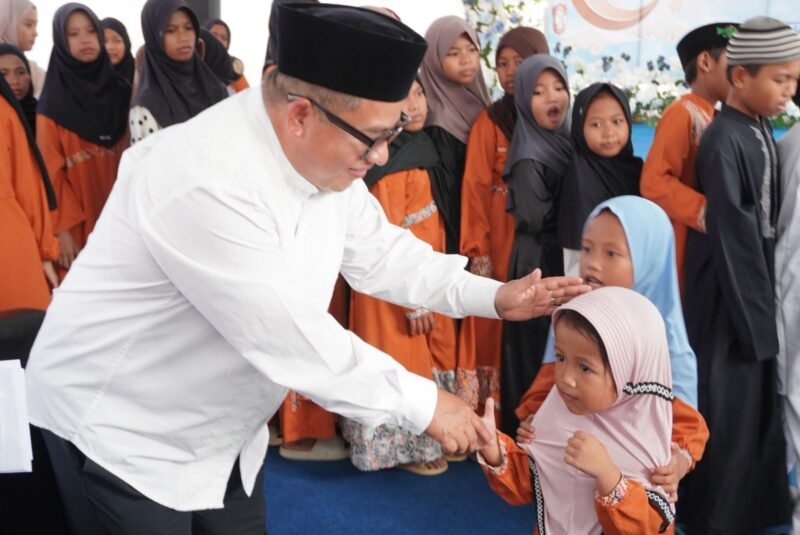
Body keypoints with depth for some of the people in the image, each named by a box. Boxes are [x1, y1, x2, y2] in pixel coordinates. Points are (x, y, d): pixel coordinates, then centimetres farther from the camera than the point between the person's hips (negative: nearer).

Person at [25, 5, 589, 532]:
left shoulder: (322, 157, -7)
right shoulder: (204, 182, -34)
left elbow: (380, 251, 6)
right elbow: (289, 336, -32)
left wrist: (493, 296, -5)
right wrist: (422, 403, -23)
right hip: (122, 433, -7)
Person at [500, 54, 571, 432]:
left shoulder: (564, 141, 9)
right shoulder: (528, 157, -16)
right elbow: (538, 218, -23)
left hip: (565, 259, 8)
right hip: (538, 264, -8)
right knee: (537, 351, 0)